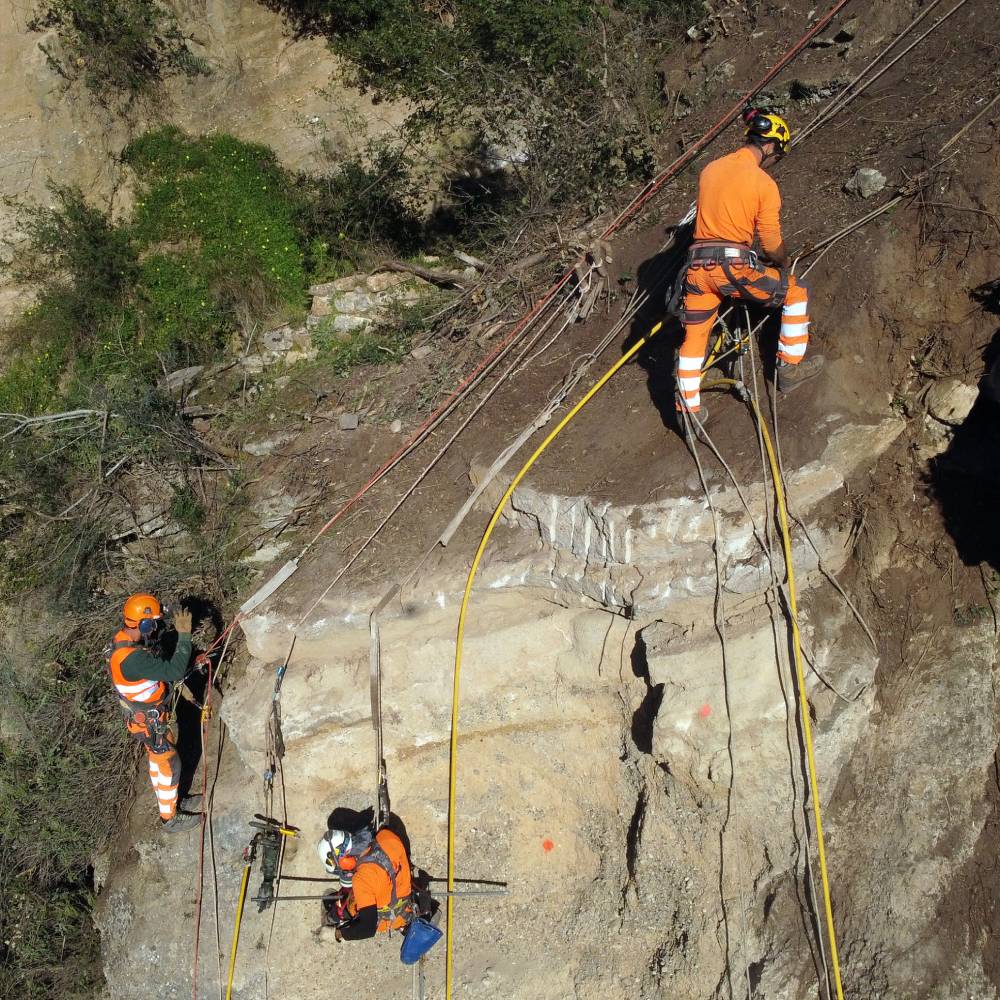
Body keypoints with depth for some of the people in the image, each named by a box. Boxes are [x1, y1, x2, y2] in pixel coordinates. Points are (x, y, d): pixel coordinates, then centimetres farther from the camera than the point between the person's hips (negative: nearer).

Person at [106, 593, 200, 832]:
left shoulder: (124, 638, -8)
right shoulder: (133, 658, -40)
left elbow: (159, 667, 7)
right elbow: (174, 671, -42)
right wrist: (184, 635, -39)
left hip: (142, 714, 9)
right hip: (149, 723, -9)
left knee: (157, 758, 28)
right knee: (169, 766, 9)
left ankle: (166, 800, 49)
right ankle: (170, 818, 28)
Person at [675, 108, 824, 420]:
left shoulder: (710, 169, 11)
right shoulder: (764, 183, -5)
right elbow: (772, 245, -3)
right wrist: (783, 264, 18)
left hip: (697, 265, 5)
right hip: (734, 266, -5)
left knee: (694, 338, 15)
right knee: (796, 292, 15)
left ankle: (689, 411, 18)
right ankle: (790, 367, 19)